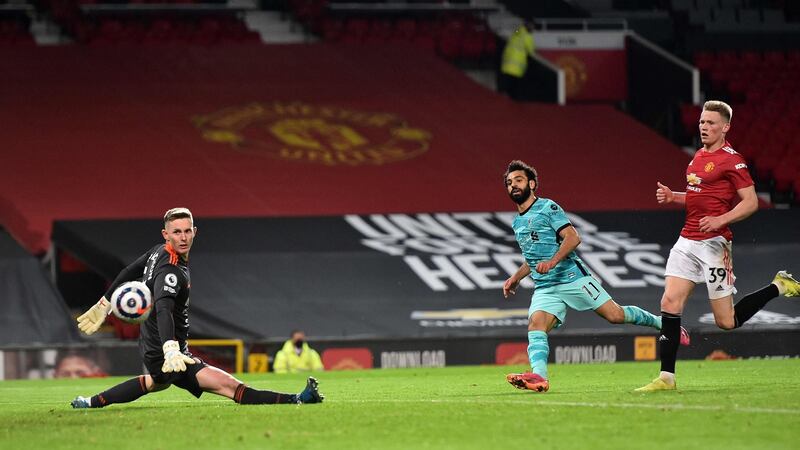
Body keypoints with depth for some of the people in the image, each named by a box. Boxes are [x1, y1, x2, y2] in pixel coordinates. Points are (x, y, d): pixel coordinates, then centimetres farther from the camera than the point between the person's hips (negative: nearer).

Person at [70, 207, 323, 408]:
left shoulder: (158, 252, 3)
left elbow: (130, 272, 17)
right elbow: (163, 310, -41)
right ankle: (294, 402, -37)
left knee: (158, 381, 43)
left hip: (150, 345, 11)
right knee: (227, 384, -23)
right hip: (164, 353, -11)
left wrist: (105, 303, 31)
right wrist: (171, 351, -56)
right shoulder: (170, 271, -26)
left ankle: (92, 403, 49)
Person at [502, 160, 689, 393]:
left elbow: (572, 237, -14)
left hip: (572, 276, -6)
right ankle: (539, 376, -40)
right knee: (535, 325, -21)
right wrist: (516, 277, 23)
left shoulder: (547, 208, -4)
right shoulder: (517, 223, 19)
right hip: (545, 288, 6)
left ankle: (661, 323, 15)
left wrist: (552, 262, -25)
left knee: (615, 315, -9)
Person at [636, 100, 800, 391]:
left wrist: (720, 220, -27)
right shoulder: (699, 157, 16)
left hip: (713, 244, -8)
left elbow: (751, 202, -14)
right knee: (670, 303, -5)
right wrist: (672, 197, 12)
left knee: (727, 321, -3)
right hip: (687, 241, 8)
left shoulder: (731, 160, -10)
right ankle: (666, 378, -2)